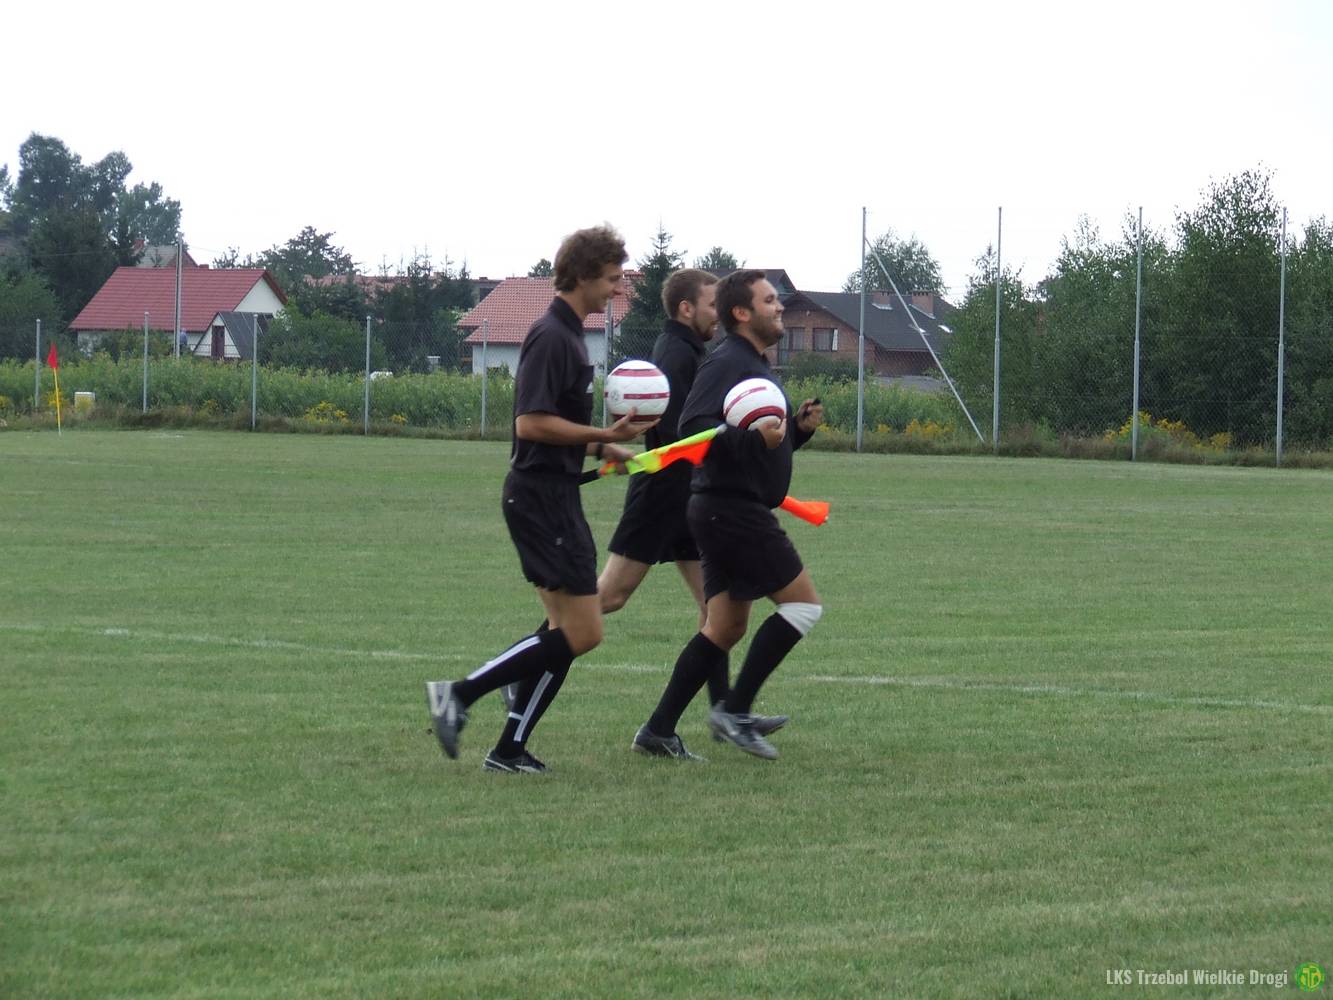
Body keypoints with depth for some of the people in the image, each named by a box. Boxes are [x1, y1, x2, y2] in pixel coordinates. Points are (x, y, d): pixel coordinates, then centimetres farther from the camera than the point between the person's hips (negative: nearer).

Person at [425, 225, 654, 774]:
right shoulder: (551, 338, -15)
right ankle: (459, 694, -9)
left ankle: (510, 749, 9)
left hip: (554, 496, 11)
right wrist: (604, 435, -20)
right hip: (541, 496, -11)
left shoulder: (567, 336, 17)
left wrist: (598, 448, 14)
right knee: (581, 632, -11)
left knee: (568, 632, 10)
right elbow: (531, 423, -22)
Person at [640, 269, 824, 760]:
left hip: (736, 512, 10)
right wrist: (755, 437, -33)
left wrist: (799, 426, 9)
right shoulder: (726, 363, -12)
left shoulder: (757, 367, 21)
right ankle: (735, 708, -9)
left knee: (726, 627, 10)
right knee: (804, 602, -10)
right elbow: (693, 427, -24)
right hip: (732, 510, -10)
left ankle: (659, 728, 8)